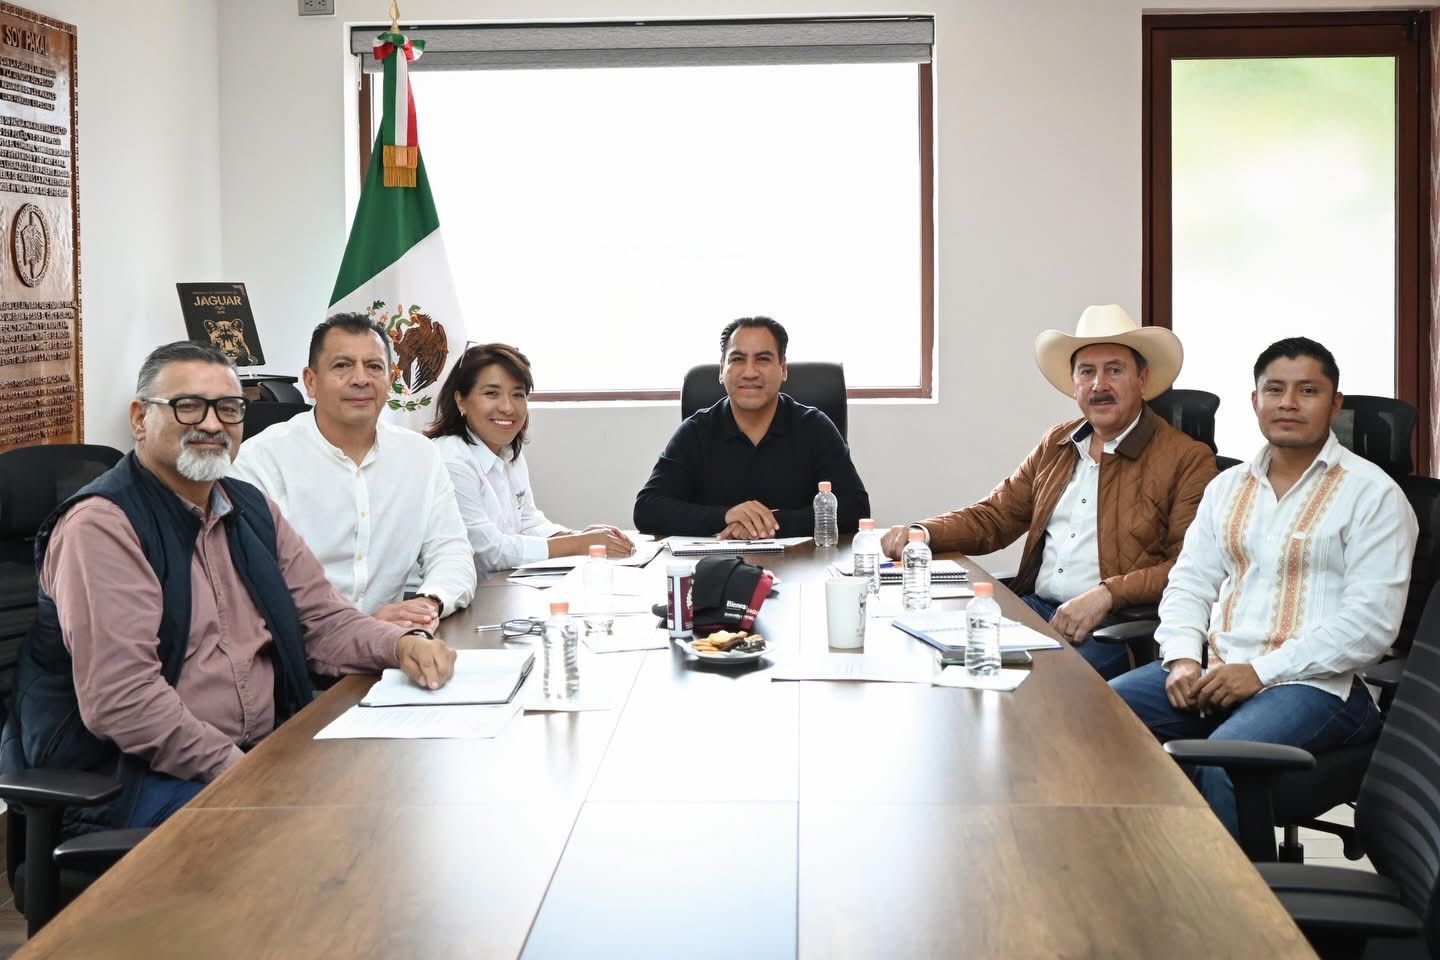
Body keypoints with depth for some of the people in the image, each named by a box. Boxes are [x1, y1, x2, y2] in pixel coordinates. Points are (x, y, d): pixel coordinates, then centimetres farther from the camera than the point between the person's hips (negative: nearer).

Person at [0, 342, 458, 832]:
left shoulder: (251, 509, 13)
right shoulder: (101, 525, -14)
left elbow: (323, 618, 13)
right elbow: (119, 699, -22)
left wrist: (401, 644, -8)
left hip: (265, 753, 8)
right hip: (132, 782, -8)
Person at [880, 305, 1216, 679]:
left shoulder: (1189, 460, -1)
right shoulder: (1055, 444, 18)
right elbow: (994, 515, 21)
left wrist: (1107, 594, -21)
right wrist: (920, 534, 2)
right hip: (1034, 607, 5)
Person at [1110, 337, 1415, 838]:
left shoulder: (1372, 494, -3)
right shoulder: (1228, 486, 17)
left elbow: (1371, 622, -11)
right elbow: (1189, 582, 15)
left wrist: (1260, 673, -17)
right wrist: (1183, 658, -7)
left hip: (1314, 683, -6)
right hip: (1213, 667, 6)